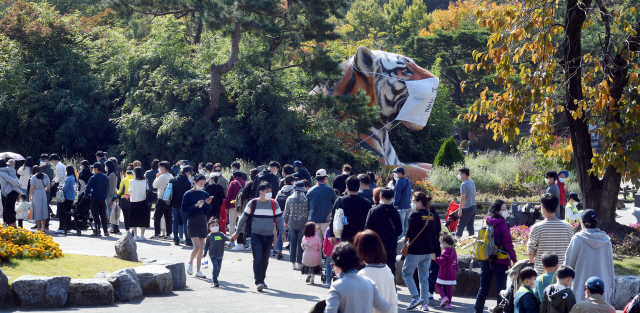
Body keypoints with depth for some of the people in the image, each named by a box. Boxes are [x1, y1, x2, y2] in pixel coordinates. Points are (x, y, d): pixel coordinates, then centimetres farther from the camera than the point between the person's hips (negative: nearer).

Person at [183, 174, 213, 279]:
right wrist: (195, 205, -20)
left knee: (201, 247, 6)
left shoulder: (204, 194, 7)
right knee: (197, 246, -15)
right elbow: (184, 209, -10)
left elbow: (207, 211, 9)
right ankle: (190, 263, 11)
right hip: (192, 223, -5)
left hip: (202, 223, 5)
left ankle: (198, 271, 14)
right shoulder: (188, 194, -6)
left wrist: (208, 204, -10)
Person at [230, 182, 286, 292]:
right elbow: (243, 218, 7)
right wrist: (237, 232, 10)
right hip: (255, 234, -3)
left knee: (265, 259, 9)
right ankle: (259, 282, -17)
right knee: (258, 258, -14)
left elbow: (279, 219, 10)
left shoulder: (274, 204, 3)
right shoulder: (252, 204, -2)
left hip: (269, 236, 3)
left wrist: (282, 232, 0)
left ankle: (261, 280, 24)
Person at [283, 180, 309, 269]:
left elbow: (286, 212, 4)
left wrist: (285, 222, 18)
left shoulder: (289, 198, -1)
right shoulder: (305, 198, -9)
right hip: (302, 224, -2)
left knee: (292, 243, 10)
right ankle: (299, 263, 5)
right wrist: (309, 222, 7)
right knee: (301, 244, 4)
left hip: (292, 224, 2)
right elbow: (309, 211, -5)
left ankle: (293, 263, 11)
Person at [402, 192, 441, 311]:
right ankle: (425, 303, 13)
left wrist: (409, 243, 6)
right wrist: (433, 250, 18)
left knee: (407, 273, 8)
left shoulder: (415, 215, -14)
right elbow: (435, 235, 11)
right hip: (428, 251, 6)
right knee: (424, 277, 13)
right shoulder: (432, 216, 6)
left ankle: (416, 297, -6)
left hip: (414, 251, -6)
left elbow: (409, 234, -14)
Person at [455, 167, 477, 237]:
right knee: (470, 226, 14)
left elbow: (463, 198, -21)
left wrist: (460, 210, -17)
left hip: (467, 208, -8)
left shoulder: (464, 184, -17)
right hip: (474, 207, 8)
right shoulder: (472, 182, 9)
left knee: (460, 226, -4)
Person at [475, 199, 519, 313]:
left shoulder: (486, 223, 3)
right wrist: (514, 259, -6)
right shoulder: (502, 225, -15)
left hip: (485, 261, 6)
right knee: (501, 290, 2)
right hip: (500, 262, -6)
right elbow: (508, 243, -14)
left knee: (483, 288, 15)